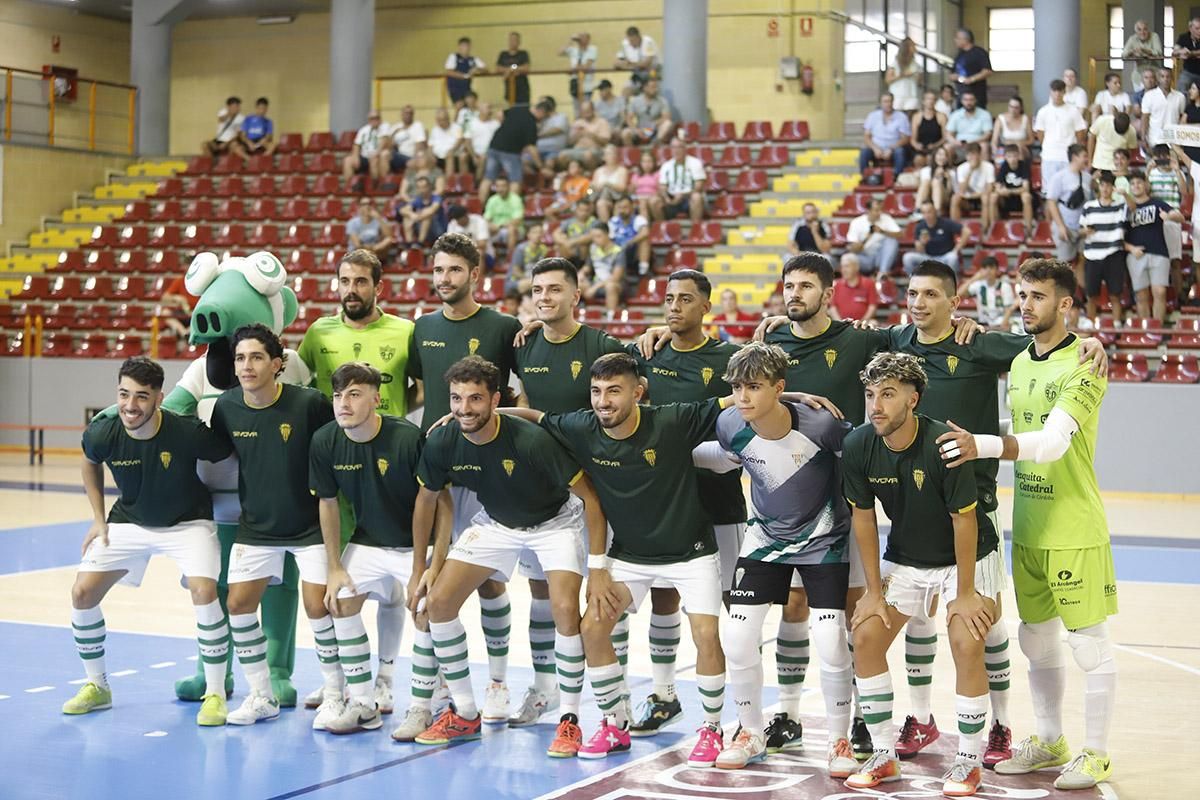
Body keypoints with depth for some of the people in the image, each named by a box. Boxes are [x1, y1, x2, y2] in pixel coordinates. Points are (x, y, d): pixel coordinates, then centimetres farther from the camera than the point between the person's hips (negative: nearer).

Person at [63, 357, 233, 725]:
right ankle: (96, 686, 18)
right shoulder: (102, 433, -21)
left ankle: (215, 694, -9)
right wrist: (99, 518, 4)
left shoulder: (188, 433, -31)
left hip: (188, 522, -3)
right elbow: (91, 463, 6)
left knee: (204, 591, -25)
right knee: (82, 593, -4)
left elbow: (232, 454, -11)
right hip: (128, 521, 4)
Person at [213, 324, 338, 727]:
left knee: (318, 606, -10)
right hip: (256, 526, 4)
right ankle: (261, 697, 16)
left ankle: (335, 697, 8)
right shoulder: (226, 407, -8)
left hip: (310, 525, -4)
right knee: (238, 604, 0)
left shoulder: (309, 403, -19)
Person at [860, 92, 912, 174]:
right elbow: (866, 137, 3)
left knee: (900, 152, -34)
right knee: (864, 152, -29)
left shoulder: (901, 117, -1)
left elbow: (905, 139, -5)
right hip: (876, 150, 1)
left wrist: (890, 149, -19)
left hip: (893, 150, -1)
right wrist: (875, 148, -16)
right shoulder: (872, 116, 6)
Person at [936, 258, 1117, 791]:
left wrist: (983, 445, -36)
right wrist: (979, 450, 6)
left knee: (1089, 642, 1)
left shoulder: (1084, 362, -12)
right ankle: (1048, 741, 29)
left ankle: (1094, 754, 13)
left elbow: (1054, 441, -26)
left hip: (1075, 530, -7)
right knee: (1037, 639, 15)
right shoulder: (1019, 363, 11)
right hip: (1027, 527, 7)